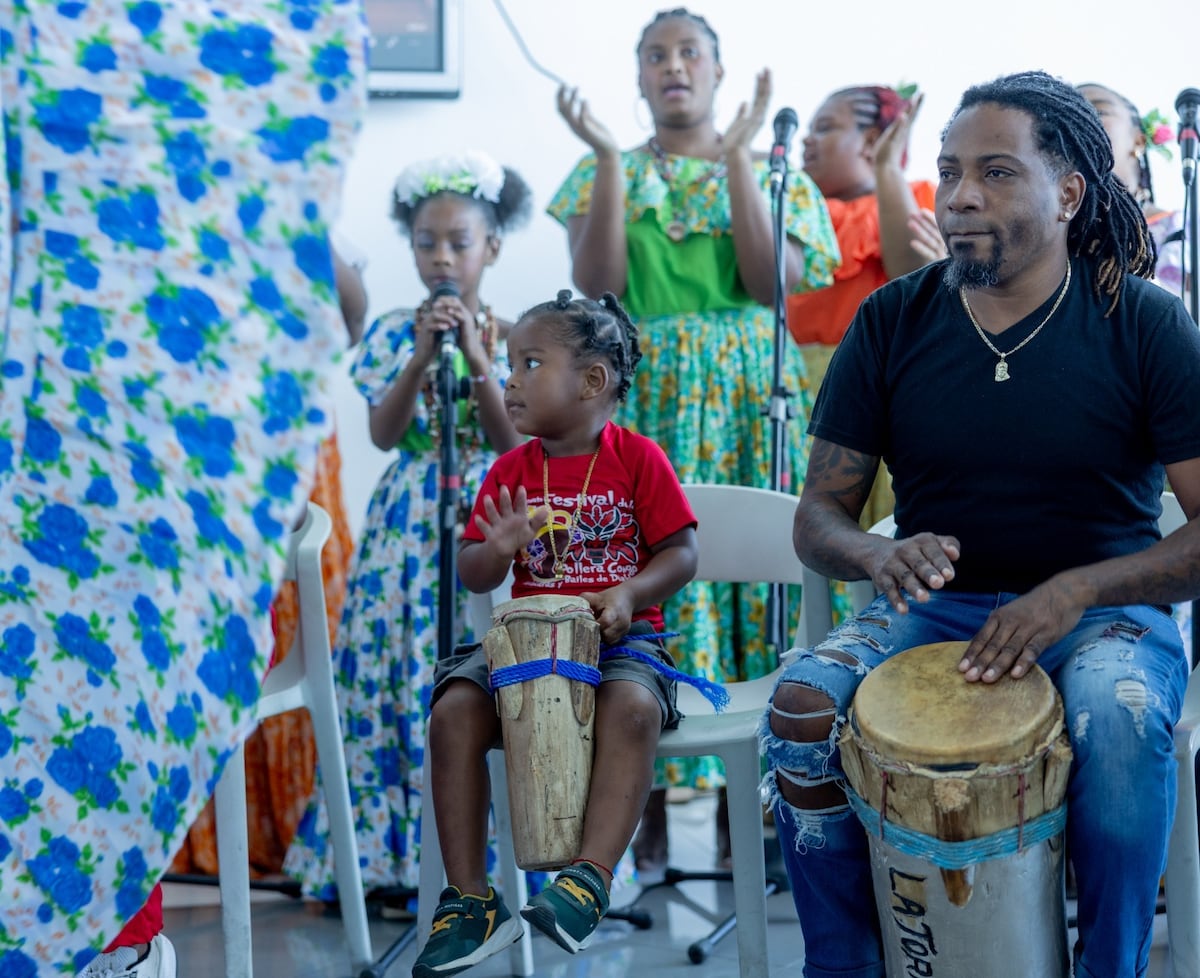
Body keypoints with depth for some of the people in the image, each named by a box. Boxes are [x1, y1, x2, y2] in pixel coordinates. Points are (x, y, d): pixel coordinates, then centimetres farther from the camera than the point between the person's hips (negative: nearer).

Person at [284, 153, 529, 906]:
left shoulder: (507, 335, 2)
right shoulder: (394, 332, 4)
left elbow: (511, 441, -7)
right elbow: (383, 434, -6)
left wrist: (476, 361, -16)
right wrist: (422, 357, -16)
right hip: (409, 525, 1)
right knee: (399, 681, -1)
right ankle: (400, 857, 8)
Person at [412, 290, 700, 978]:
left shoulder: (638, 459, -1)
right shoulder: (512, 471, 9)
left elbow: (682, 554, -3)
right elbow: (474, 576, 8)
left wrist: (628, 594, -22)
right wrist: (497, 549, -15)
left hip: (620, 634, -3)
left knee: (632, 708, -37)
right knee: (453, 712, -22)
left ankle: (590, 881, -30)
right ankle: (470, 899, -14)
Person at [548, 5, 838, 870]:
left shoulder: (774, 171, 11)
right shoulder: (607, 171, 12)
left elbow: (771, 283, -7)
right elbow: (598, 282, -6)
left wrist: (737, 153, -10)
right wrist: (608, 155, -9)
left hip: (749, 395, 0)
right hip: (645, 398, 0)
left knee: (750, 568, -4)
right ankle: (650, 803, 1)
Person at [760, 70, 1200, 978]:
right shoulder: (892, 321, 0)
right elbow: (819, 517, 2)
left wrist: (1075, 592, -26)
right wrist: (882, 556, -22)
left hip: (1104, 607, -2)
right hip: (933, 607, 2)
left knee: (1120, 717, -35)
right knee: (803, 705, -25)